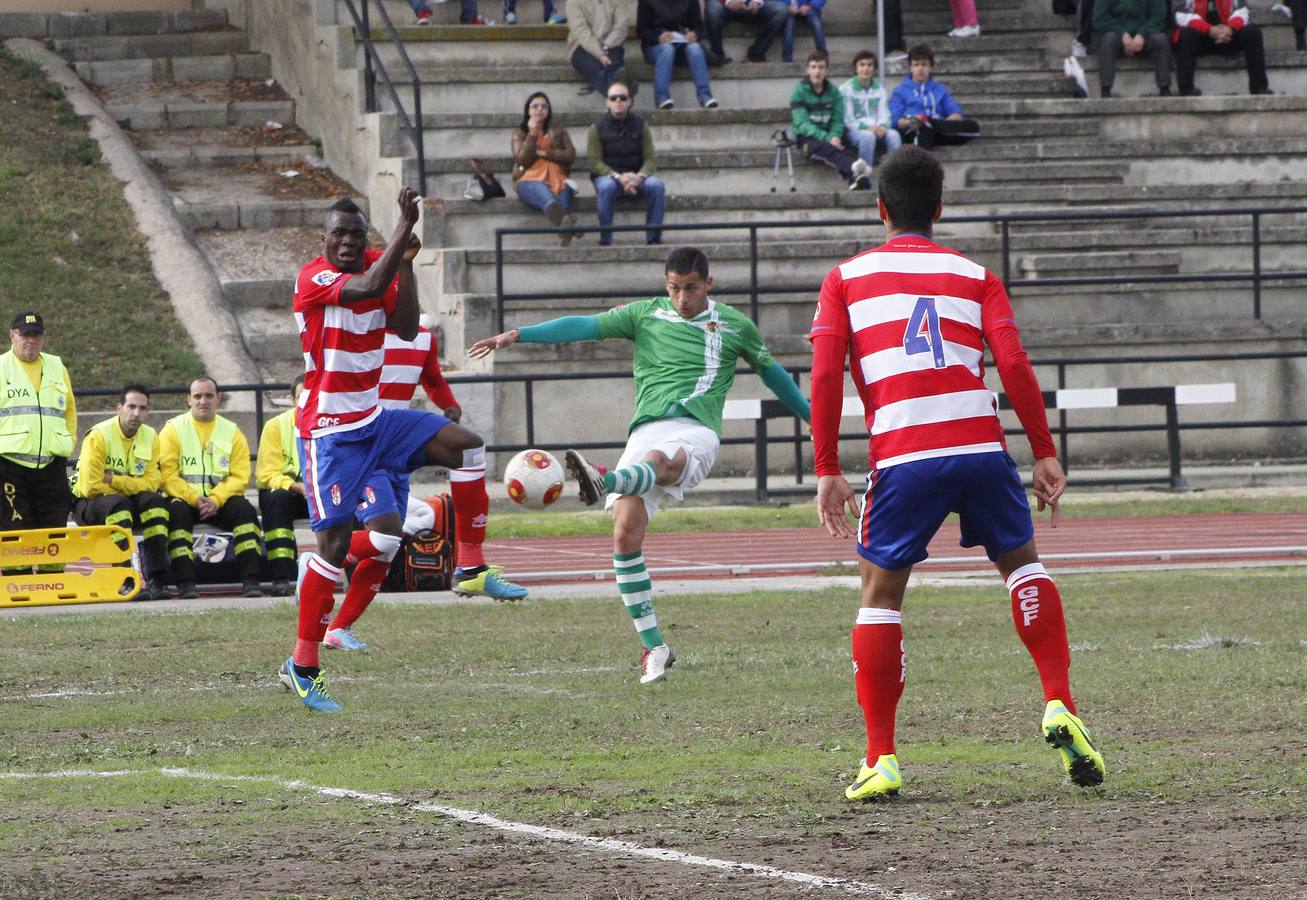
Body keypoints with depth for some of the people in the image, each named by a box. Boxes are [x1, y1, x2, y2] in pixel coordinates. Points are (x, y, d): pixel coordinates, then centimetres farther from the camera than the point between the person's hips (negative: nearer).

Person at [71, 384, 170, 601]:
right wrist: (128, 487, -12)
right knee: (118, 503, -36)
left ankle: (157, 581, -31)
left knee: (155, 501, -25)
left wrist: (113, 480, -20)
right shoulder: (99, 436, -16)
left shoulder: (151, 438, 0)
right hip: (89, 505, -4)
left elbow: (152, 483, -10)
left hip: (131, 503, 4)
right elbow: (91, 487, -23)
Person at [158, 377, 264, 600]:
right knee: (177, 510, -34)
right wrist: (194, 499, -20)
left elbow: (240, 477, 0)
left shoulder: (232, 432, 10)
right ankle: (185, 582, -38)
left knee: (244, 509, -26)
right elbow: (168, 475, -7)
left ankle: (251, 580, -30)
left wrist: (215, 500, -17)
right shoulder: (173, 429, 4)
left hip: (219, 501, 2)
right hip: (184, 498, -2)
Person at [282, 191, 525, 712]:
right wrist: (404, 227, -31)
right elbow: (368, 289, -35)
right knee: (336, 543, -11)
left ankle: (471, 570, 4)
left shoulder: (376, 265, 6)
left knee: (465, 445, -3)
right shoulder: (313, 278, -16)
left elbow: (405, 327, -5)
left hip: (374, 422, 7)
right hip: (330, 433, -7)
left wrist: (405, 263, -13)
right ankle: (302, 666, -4)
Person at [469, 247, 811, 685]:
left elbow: (770, 371, 29)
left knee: (656, 461, -39)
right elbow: (585, 326, 4)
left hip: (696, 432, -3)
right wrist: (519, 334, -8)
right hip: (647, 430, 3)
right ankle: (653, 647, -6)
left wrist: (812, 417, 37)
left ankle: (603, 482, -75)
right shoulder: (645, 316, 14)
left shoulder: (735, 327, 14)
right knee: (625, 533, -14)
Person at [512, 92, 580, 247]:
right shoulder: (519, 133, 21)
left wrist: (543, 153, 2)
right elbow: (521, 160, 4)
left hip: (557, 180, 2)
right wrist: (532, 134, -1)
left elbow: (570, 156, 10)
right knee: (548, 199, -41)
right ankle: (567, 223, -75)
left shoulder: (558, 131, 25)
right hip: (530, 180, -2)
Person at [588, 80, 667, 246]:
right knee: (607, 187, -37)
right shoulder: (597, 127, -1)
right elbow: (595, 162, -8)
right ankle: (605, 240, -32)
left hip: (635, 176, 2)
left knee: (656, 185, -27)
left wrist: (639, 176, -23)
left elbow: (650, 159, -1)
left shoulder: (640, 126, 6)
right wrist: (618, 177, -25)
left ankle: (654, 237, -23)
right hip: (607, 175, -2)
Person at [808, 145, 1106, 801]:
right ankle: (1059, 705, 6)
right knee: (1021, 561, 22)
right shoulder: (976, 276, 15)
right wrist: (1044, 453, 5)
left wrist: (826, 470, 4)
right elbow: (1014, 365, 3)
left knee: (880, 593, 11)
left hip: (901, 457, -1)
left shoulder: (846, 279, 14)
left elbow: (824, 376, 3)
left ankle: (880, 760, 4)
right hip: (981, 445, 1)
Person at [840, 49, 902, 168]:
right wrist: (867, 127, -21)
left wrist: (882, 126, -16)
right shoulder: (846, 89, -1)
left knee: (894, 134, -28)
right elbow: (847, 119, -6)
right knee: (868, 136, -37)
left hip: (877, 129, 4)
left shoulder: (879, 88, 14)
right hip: (854, 130, -4)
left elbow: (884, 114, 8)